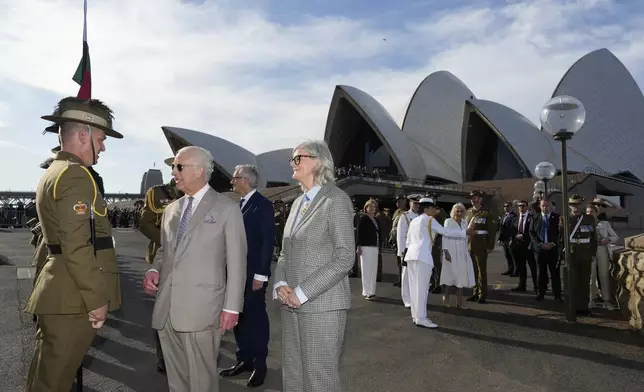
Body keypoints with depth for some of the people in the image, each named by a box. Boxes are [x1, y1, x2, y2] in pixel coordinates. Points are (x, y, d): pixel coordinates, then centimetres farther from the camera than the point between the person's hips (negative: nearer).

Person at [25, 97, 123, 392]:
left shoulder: (52, 173, 18)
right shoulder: (76, 175, -16)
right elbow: (78, 247, -23)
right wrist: (97, 299, -17)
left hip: (57, 294, 10)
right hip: (72, 299, -10)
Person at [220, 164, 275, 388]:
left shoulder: (263, 205, -11)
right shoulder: (238, 204, 12)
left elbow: (268, 241, -15)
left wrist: (260, 274, -18)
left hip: (253, 272, -7)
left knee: (256, 316, 4)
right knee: (239, 316, 13)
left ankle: (259, 364, 17)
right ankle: (244, 360, 27)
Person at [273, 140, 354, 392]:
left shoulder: (336, 199, -8)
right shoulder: (298, 203, 15)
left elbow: (345, 257, -15)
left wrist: (303, 292, -17)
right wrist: (280, 283, -3)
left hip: (322, 304, -7)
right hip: (292, 304, 7)